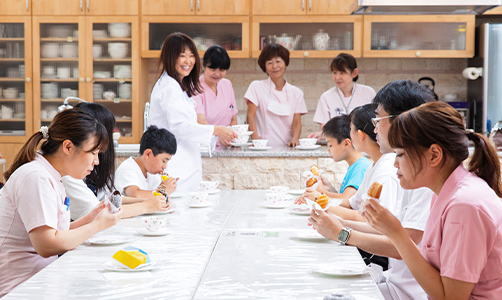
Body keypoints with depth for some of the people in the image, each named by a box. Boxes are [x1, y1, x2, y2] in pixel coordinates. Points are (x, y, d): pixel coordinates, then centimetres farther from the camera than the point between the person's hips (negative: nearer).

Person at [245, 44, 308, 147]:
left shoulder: (296, 93, 13)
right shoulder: (256, 87, 7)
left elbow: (297, 122, 6)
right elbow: (250, 116, -1)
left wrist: (295, 139, -14)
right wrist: (256, 139, -16)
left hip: (286, 147, 2)